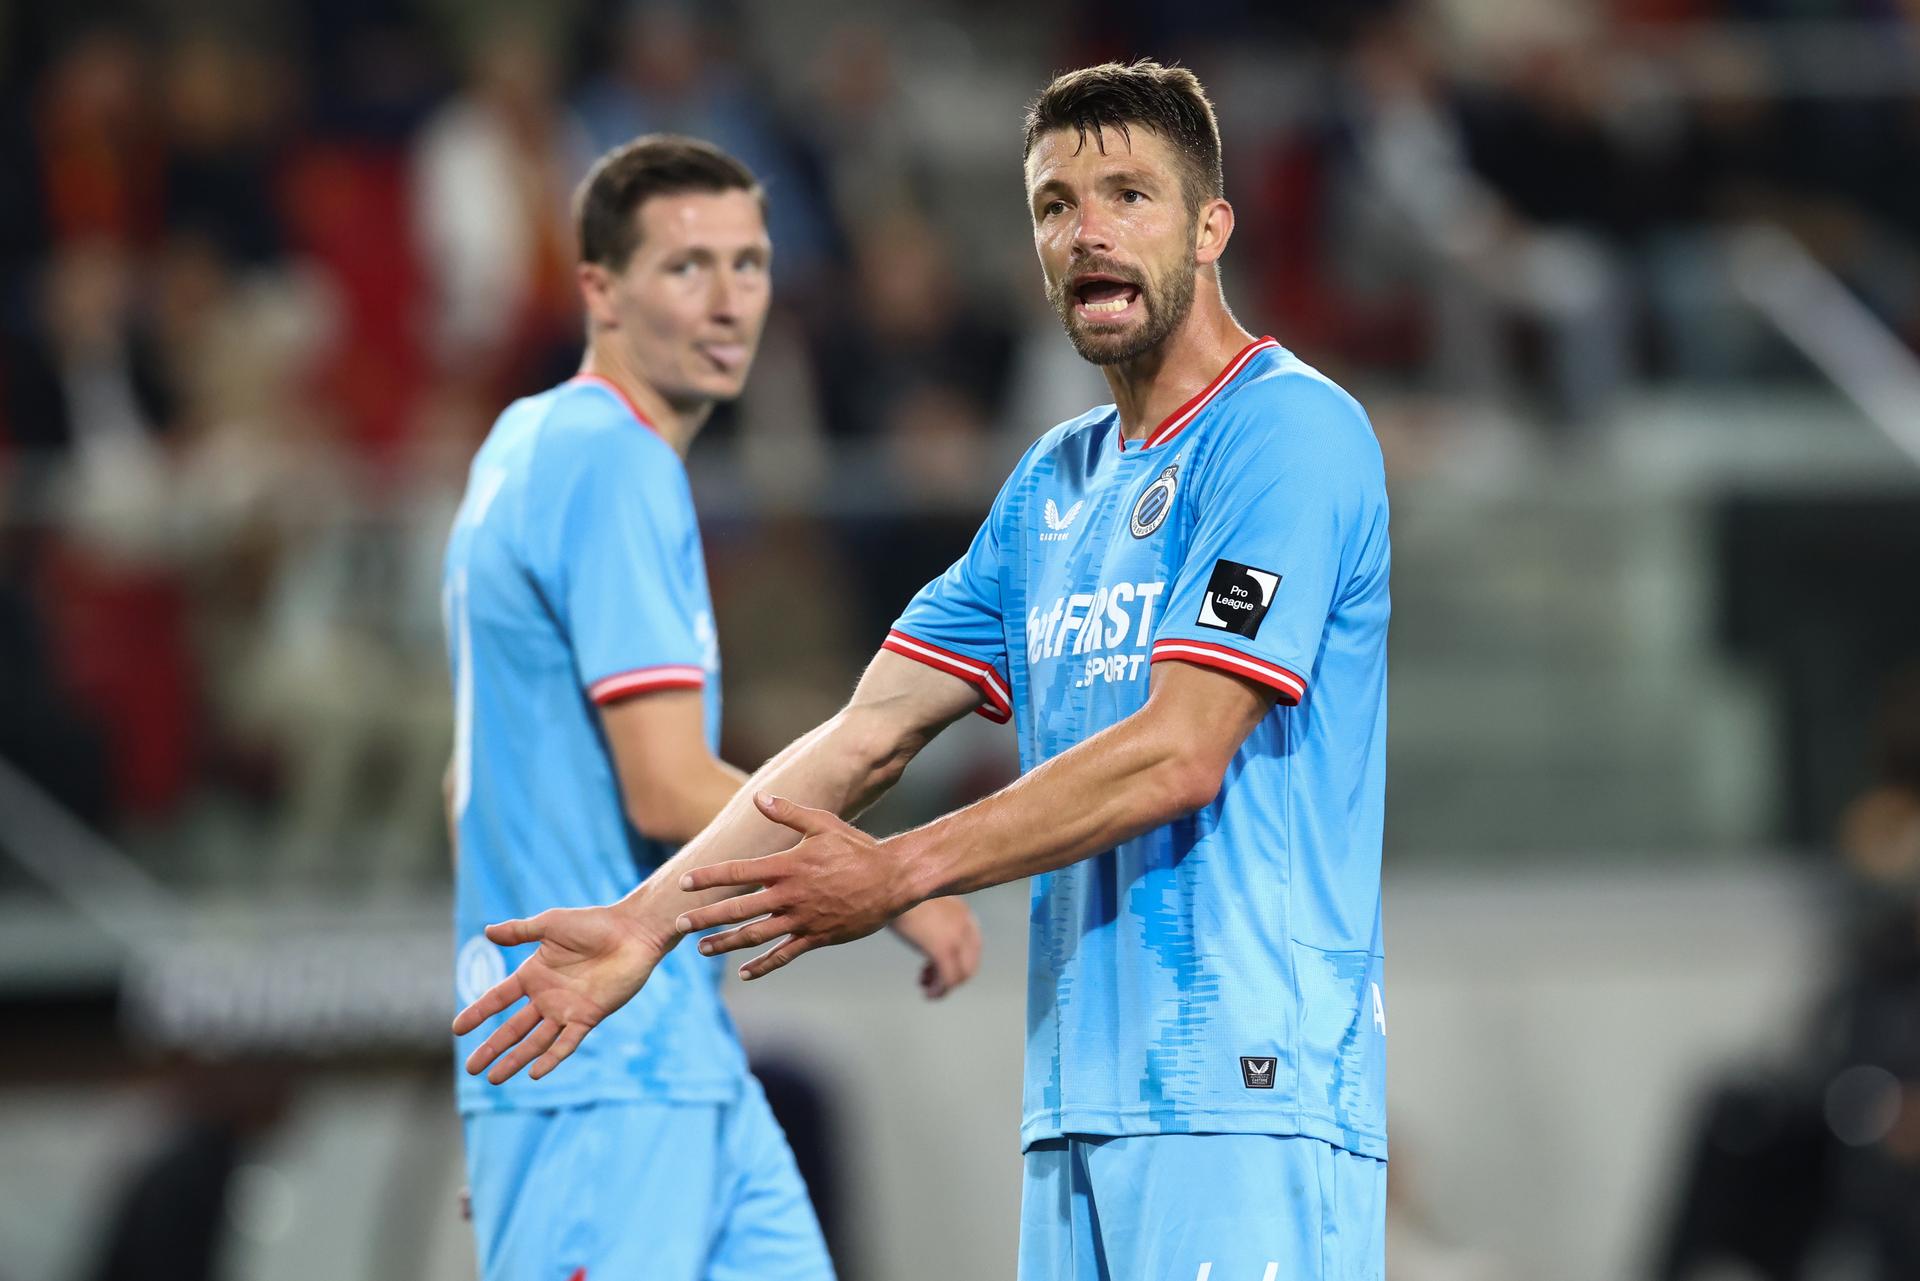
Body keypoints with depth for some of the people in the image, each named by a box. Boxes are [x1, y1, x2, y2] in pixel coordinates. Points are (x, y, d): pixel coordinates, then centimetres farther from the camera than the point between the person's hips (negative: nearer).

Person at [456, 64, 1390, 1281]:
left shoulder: (1290, 430, -6)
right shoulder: (1053, 482, 20)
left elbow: (1179, 757, -14)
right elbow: (867, 735, 16)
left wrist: (896, 874, -10)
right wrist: (649, 919, 6)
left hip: (1246, 1101, -8)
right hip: (1080, 1107, 8)